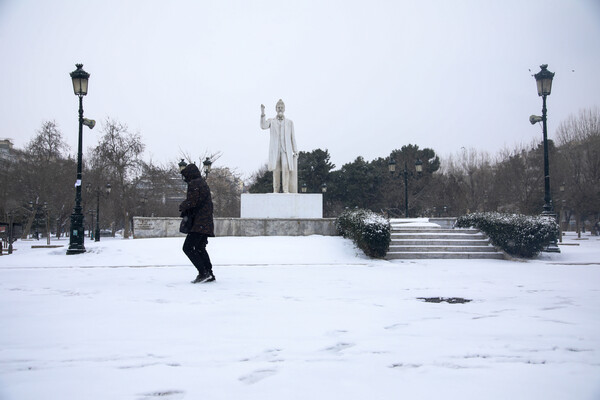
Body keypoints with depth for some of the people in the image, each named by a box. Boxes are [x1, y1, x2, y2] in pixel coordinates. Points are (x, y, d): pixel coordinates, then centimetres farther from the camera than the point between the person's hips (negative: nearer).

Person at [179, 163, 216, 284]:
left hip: (199, 223, -10)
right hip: (206, 223, 10)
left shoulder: (194, 184, -10)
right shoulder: (203, 183, 22)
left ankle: (203, 272, -14)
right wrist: (186, 213, 14)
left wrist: (182, 206, 3)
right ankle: (209, 274, 17)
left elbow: (191, 202, -19)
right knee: (200, 248, 17)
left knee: (188, 247, -9)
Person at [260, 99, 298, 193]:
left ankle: (286, 190, -16)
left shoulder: (289, 122, 12)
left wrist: (295, 151, 4)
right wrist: (262, 112, -17)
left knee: (286, 168, -17)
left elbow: (293, 137, 10)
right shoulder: (271, 121, 11)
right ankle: (275, 190, 2)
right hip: (275, 150, 0)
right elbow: (263, 126, -10)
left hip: (286, 150, 0)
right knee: (276, 170, -4)